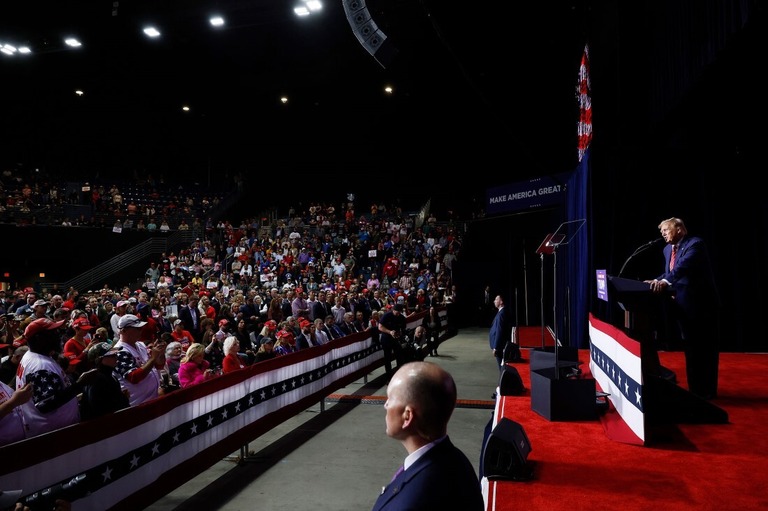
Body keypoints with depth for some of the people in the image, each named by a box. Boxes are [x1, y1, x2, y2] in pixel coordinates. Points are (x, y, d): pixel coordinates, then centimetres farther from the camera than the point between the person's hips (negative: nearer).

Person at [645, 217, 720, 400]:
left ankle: (707, 391, 12)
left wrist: (665, 282, -45)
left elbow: (684, 266, -32)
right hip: (683, 305, 8)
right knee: (690, 349, 15)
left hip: (700, 303, -8)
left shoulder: (695, 244, -15)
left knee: (704, 349, 1)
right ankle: (695, 389, 26)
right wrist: (656, 281, -6)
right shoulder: (668, 249, 11)